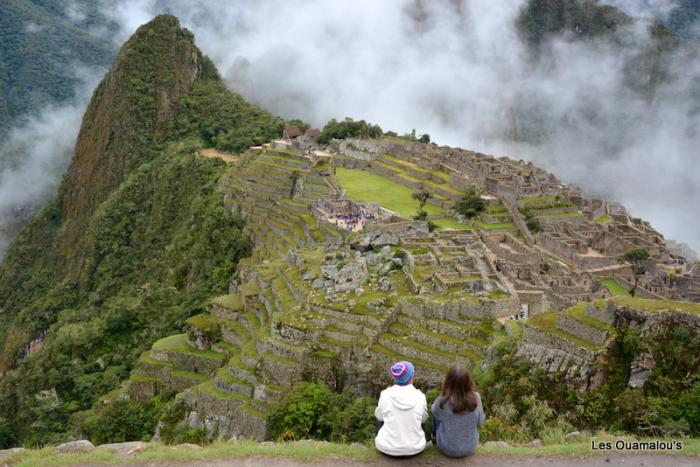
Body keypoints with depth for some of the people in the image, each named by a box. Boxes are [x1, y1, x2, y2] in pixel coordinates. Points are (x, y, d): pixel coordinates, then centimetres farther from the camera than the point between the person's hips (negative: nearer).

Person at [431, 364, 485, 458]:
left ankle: (435, 436, 51)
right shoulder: (476, 399, -25)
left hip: (447, 449, -1)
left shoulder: (443, 401, -30)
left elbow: (434, 410, -5)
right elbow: (480, 422, -7)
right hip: (470, 448, 2)